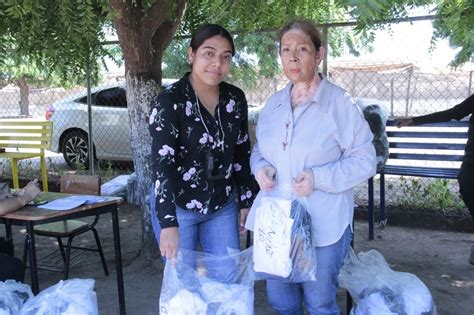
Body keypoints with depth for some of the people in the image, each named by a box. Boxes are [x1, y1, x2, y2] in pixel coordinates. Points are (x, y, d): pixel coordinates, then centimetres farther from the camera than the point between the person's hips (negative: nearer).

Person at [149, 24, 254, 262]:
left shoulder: (236, 99, 0)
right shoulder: (170, 101, -15)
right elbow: (162, 163, -22)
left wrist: (245, 202, 11)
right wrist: (168, 224, -29)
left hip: (222, 206, 4)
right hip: (177, 207, -4)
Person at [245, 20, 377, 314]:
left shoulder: (340, 102, -10)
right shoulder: (273, 104, 7)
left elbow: (365, 159, -9)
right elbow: (260, 149, 18)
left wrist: (320, 178, -23)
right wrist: (261, 167, -5)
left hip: (323, 224, -5)